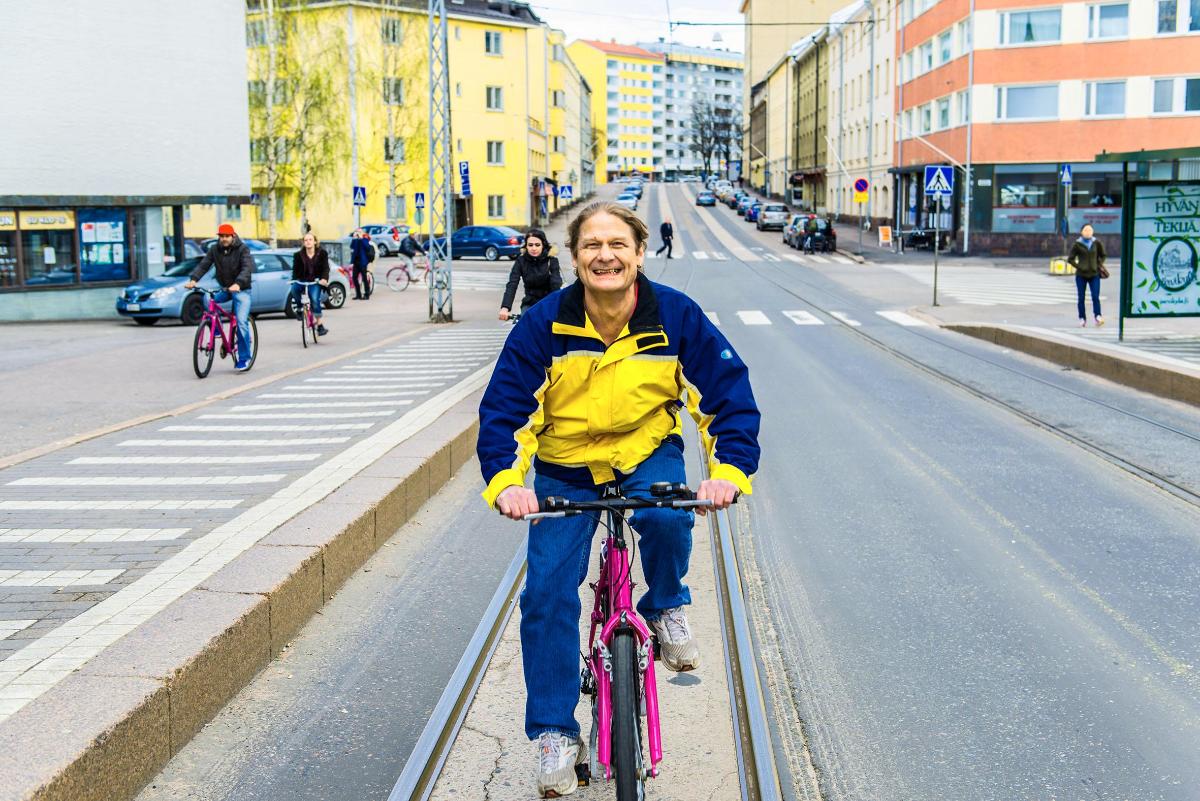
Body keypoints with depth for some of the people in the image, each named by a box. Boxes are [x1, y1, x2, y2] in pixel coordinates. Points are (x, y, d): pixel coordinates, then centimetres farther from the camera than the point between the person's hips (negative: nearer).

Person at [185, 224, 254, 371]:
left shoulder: (242, 249, -12)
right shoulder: (215, 249, 1)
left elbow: (247, 268, -26)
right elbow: (203, 265, -8)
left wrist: (238, 284, -44)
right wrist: (193, 279, -27)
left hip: (241, 290, -5)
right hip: (224, 288, 5)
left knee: (241, 322, -16)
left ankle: (244, 358, -7)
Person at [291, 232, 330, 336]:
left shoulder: (322, 253, 2)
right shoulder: (298, 255, 4)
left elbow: (326, 268, -4)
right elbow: (295, 270, 2)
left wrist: (324, 279, -23)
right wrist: (294, 280, -17)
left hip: (316, 281, -1)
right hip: (302, 280, 1)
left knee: (315, 300, -24)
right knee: (294, 288, -32)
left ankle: (319, 325, -15)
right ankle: (299, 309, -6)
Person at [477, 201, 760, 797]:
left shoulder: (676, 316, -17)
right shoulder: (544, 324, -17)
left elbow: (728, 393, -13)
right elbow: (505, 409, -14)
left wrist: (728, 469, -28)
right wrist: (506, 480, -30)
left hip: (649, 454, 0)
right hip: (565, 468, 1)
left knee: (666, 518, -35)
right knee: (547, 593, -7)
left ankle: (665, 607, 1)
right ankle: (554, 733, 10)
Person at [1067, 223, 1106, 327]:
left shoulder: (1097, 243, 2)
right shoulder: (1077, 244, -3)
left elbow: (1103, 255, 17)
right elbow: (1070, 259, 2)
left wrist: (1099, 265, 5)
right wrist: (1079, 267, -6)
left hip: (1094, 275, 0)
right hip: (1081, 275, 0)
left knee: (1095, 297, -9)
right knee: (1080, 298, 3)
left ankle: (1098, 318, -6)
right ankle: (1082, 319, 10)